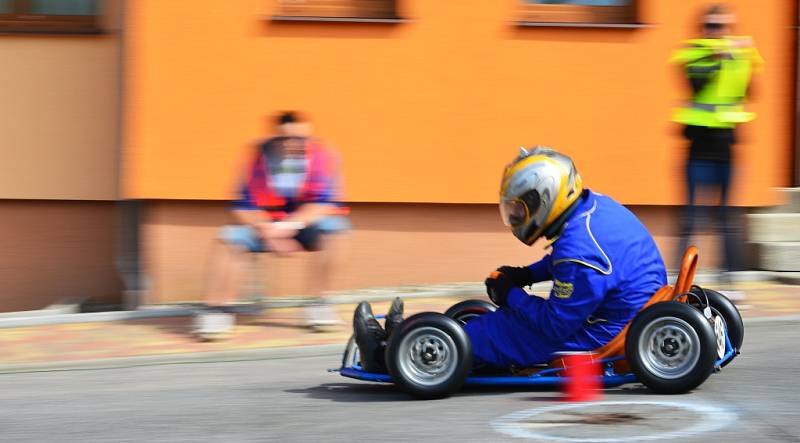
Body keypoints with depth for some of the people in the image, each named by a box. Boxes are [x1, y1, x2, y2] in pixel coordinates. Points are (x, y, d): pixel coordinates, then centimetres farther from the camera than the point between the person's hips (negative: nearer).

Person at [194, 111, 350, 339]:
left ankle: (318, 302, -21)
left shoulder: (320, 154, -14)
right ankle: (218, 309, -17)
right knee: (230, 238, -23)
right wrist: (268, 232, -26)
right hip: (266, 226, 1)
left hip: (305, 224, -1)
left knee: (334, 227, -32)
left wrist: (290, 225, -34)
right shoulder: (262, 155, -11)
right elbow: (245, 208, -9)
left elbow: (324, 204, -20)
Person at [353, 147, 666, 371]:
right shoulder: (596, 206, 4)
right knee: (505, 320, 17)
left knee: (500, 331, -3)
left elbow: (555, 325, -24)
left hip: (602, 337, -10)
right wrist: (526, 275, 14)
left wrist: (510, 296, -9)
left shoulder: (580, 249, -28)